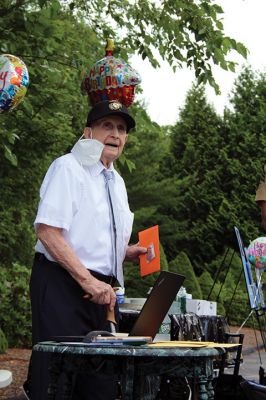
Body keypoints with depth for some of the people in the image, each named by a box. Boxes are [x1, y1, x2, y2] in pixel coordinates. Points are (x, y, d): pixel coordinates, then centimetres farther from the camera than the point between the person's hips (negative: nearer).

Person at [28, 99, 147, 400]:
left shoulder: (117, 181, 18)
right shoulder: (68, 167, -6)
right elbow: (47, 231, -16)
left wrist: (127, 252, 7)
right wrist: (87, 280, -22)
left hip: (101, 289, 8)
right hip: (62, 285, -8)